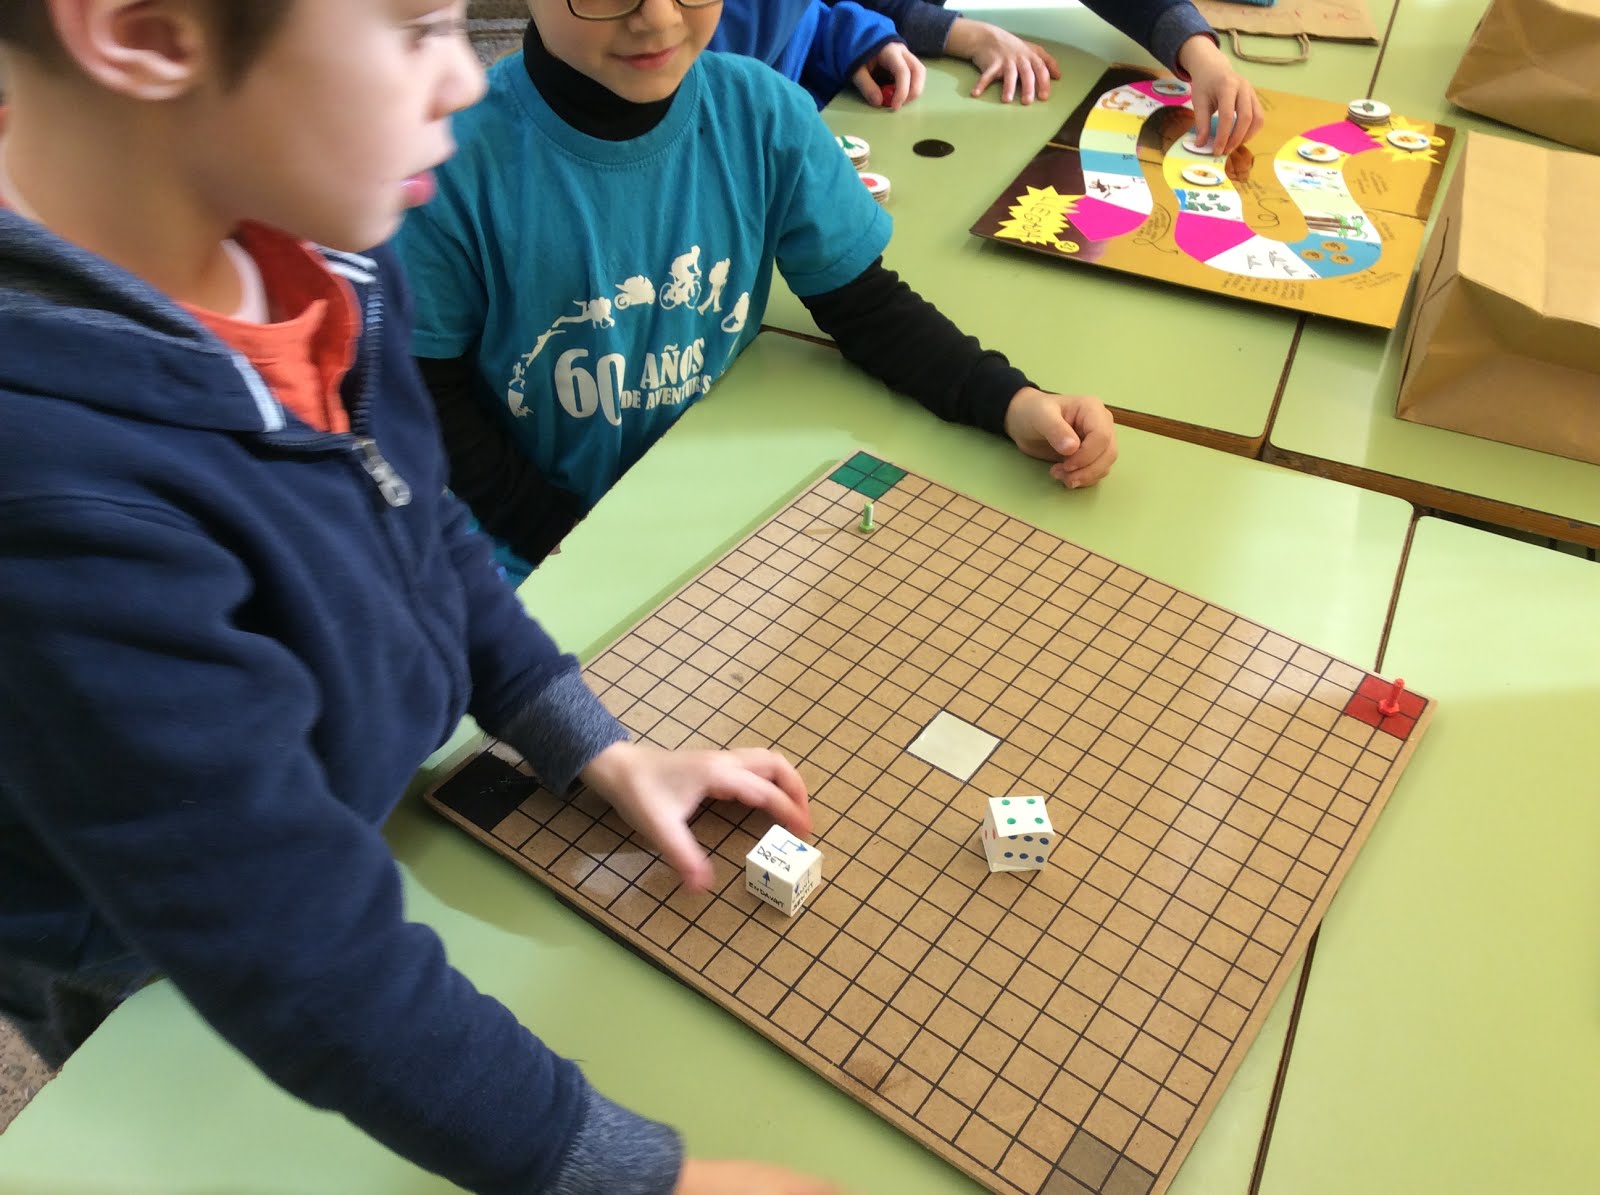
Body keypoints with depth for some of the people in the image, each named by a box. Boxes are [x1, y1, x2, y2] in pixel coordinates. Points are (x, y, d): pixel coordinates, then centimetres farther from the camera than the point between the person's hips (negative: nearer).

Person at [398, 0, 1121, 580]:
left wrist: (1009, 401, -17)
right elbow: (433, 402, -9)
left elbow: (864, 303, -1)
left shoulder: (764, 115, -10)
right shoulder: (459, 160, -17)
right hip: (543, 553, -2)